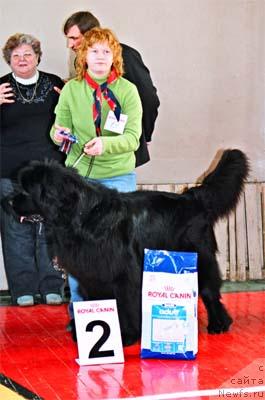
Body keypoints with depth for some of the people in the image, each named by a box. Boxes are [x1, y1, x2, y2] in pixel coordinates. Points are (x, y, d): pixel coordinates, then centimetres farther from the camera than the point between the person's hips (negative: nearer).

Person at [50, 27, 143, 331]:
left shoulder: (127, 90, -3)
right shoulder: (71, 89, 2)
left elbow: (133, 137, -10)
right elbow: (59, 128, 4)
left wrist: (106, 144, -29)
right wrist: (58, 134, -20)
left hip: (118, 176, -1)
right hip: (78, 174, 2)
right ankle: (78, 313, 16)